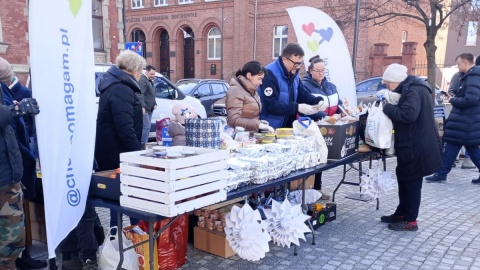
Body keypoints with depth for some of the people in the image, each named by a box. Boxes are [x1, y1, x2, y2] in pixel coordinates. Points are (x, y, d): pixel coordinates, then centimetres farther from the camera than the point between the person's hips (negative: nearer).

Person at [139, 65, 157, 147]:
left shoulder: (150, 81, 21)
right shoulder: (142, 80, -12)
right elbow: (140, 95, -22)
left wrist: (154, 104, 18)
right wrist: (142, 106, -28)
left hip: (149, 109, 10)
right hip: (144, 109, -10)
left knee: (147, 126, 10)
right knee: (147, 126, -14)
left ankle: (143, 143, 16)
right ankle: (142, 144, -11)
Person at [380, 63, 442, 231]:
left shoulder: (414, 91, -19)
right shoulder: (410, 89, 13)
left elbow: (408, 114, -33)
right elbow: (403, 111, 18)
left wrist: (387, 108, -21)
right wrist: (390, 107, 2)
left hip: (417, 147, -10)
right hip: (412, 145, 10)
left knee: (412, 182, -1)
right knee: (404, 179, 18)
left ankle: (410, 221, 10)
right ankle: (402, 213, 30)